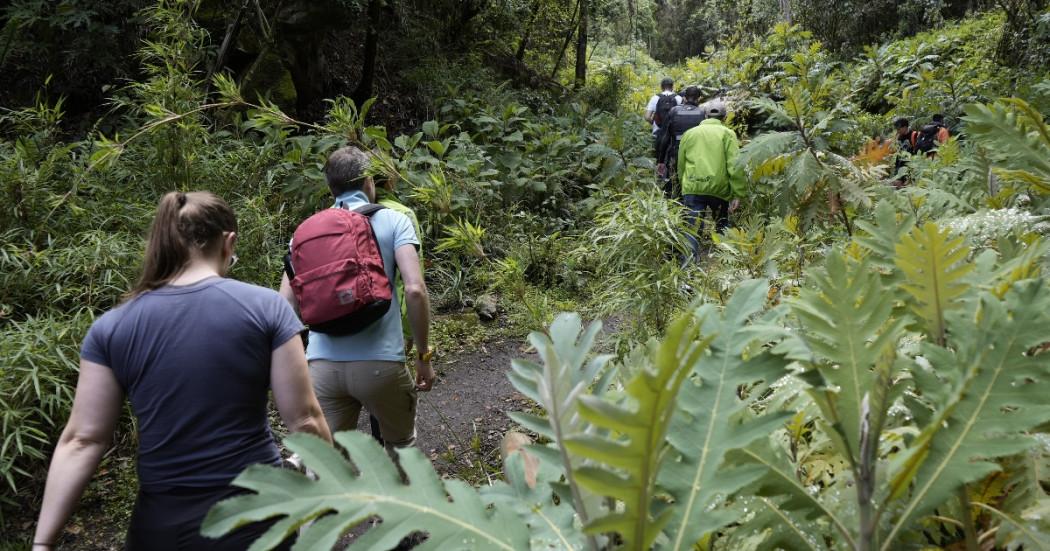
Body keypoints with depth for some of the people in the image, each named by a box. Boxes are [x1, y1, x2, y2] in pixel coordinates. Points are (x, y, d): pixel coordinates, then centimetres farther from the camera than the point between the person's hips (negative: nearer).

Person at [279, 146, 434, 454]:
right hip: (380, 362, -2)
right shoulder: (393, 221, 4)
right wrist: (424, 355, 0)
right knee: (401, 445, 24)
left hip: (322, 364, 2)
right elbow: (415, 290, -9)